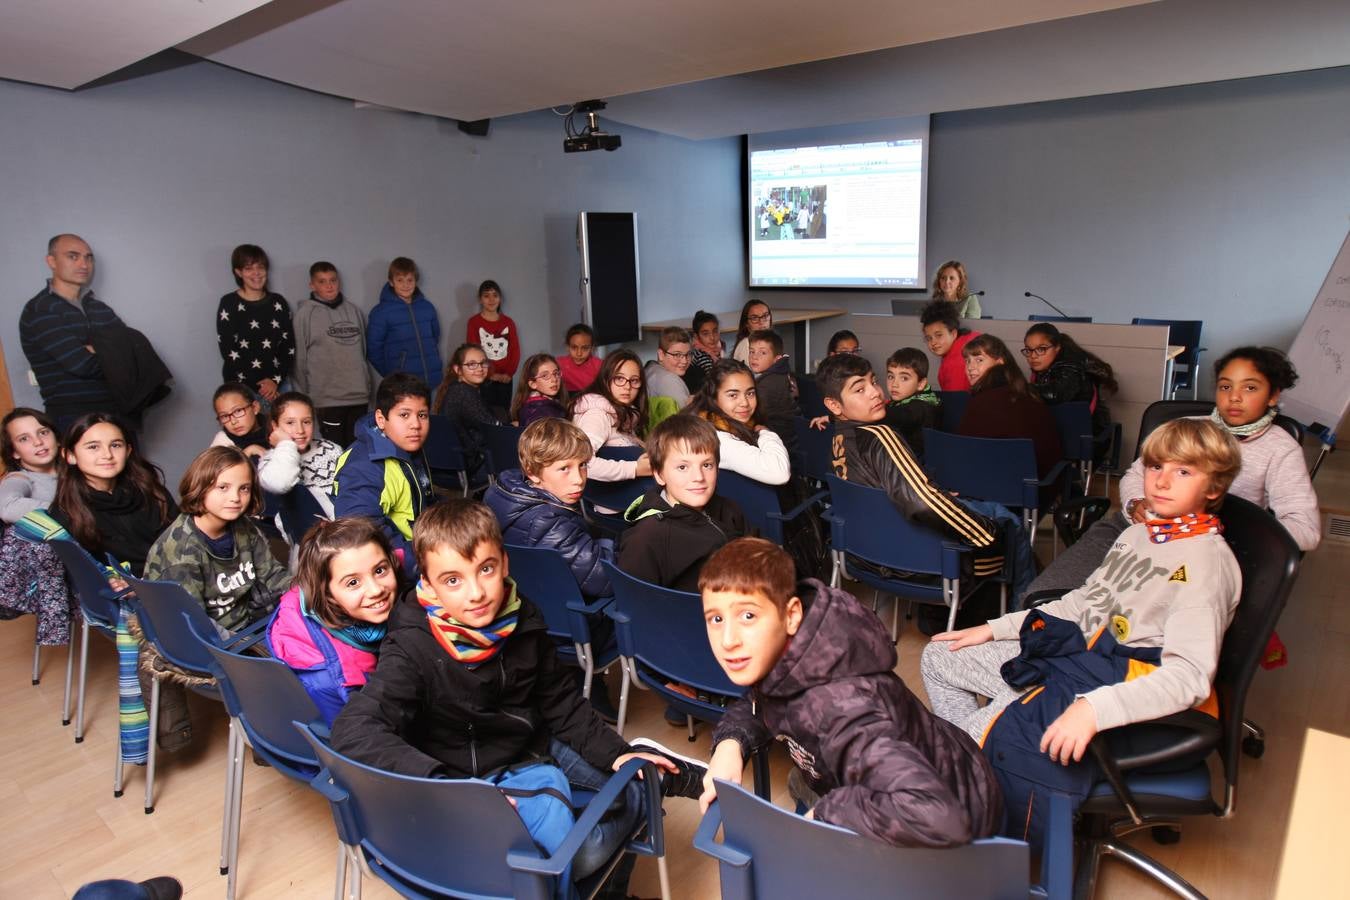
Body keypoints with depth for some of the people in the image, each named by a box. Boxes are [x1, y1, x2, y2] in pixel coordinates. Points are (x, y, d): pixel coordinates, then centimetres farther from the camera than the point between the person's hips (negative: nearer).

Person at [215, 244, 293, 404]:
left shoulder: (278, 302, 9)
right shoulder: (228, 304, 1)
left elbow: (289, 346, 6)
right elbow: (228, 351, -4)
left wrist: (276, 380, -7)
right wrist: (258, 385, -9)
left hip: (277, 384, 2)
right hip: (241, 387, -2)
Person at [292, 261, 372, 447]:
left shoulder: (354, 311, 9)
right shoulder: (305, 314, -3)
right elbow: (298, 357, -2)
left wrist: (368, 385, 11)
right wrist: (303, 395, -2)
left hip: (359, 395, 4)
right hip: (327, 397, -4)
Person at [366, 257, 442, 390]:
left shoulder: (427, 307, 8)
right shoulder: (381, 312, -3)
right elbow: (373, 349, -1)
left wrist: (433, 363, 14)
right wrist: (392, 374, 0)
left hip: (431, 380, 4)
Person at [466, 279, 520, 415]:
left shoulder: (508, 322, 10)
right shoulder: (474, 322, 0)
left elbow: (515, 350, 6)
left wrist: (509, 373, -8)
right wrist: (490, 374, -13)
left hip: (505, 378, 3)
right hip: (484, 378, -3)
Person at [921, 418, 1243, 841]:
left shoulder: (1207, 560, -16)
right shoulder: (1139, 533, 12)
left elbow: (1190, 676, -27)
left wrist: (1094, 709, -41)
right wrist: (995, 628, 16)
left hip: (1124, 682, -9)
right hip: (1076, 652, 9)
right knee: (938, 656, 9)